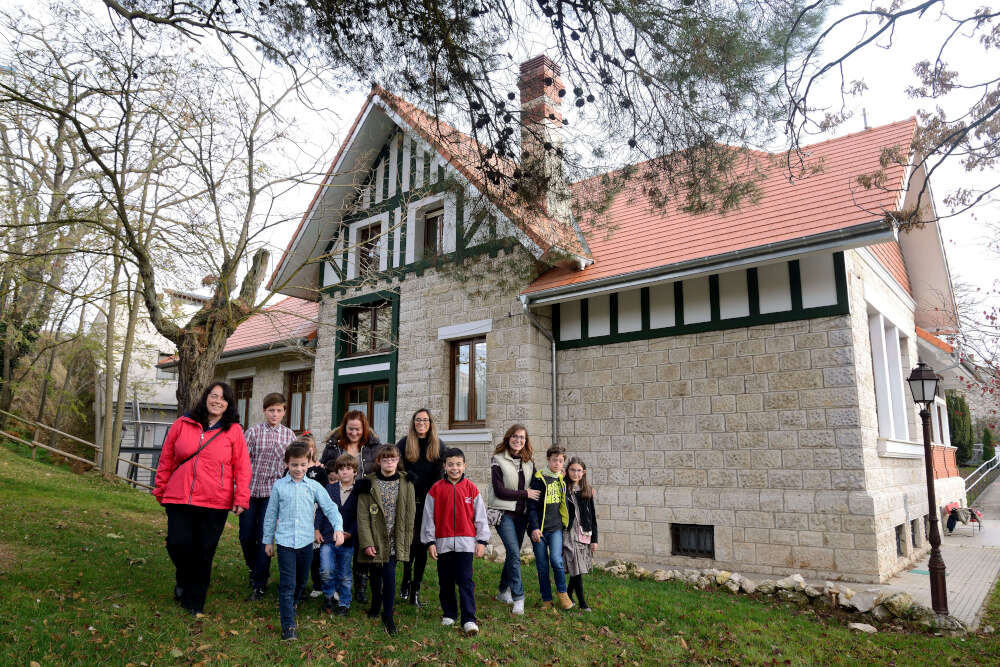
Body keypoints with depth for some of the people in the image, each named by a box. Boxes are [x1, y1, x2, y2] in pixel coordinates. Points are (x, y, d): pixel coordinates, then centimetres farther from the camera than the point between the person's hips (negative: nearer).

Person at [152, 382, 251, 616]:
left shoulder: (233, 430, 1)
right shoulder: (182, 424, 4)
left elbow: (242, 467, 0)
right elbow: (166, 459, 12)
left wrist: (241, 498, -5)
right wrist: (160, 489, 14)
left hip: (215, 503, -1)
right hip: (179, 499, 1)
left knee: (204, 553, 5)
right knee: (178, 544, -4)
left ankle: (194, 602, 23)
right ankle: (184, 580, 31)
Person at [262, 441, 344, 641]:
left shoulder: (314, 487, 1)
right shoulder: (279, 486, 0)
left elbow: (330, 508, -1)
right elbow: (271, 514, 8)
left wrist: (338, 528, -17)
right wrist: (268, 540, 10)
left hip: (306, 542, 2)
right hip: (284, 542, -2)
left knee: (301, 581, 17)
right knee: (287, 584, -6)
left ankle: (291, 604, 44)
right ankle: (288, 626, -1)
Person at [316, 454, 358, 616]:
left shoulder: (359, 492, -2)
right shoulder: (329, 489, 4)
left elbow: (359, 516, -2)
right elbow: (320, 510, 7)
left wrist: (350, 533, -13)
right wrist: (317, 529, -1)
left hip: (347, 540, -1)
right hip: (327, 537, 1)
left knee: (344, 575, 9)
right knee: (326, 571, -10)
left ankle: (344, 603, 28)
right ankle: (329, 595, 18)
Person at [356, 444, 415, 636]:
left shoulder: (406, 484, 1)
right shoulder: (369, 484, -4)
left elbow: (409, 514, 4)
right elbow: (363, 516, -6)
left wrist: (407, 540, 2)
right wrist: (367, 542, -11)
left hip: (395, 540, 0)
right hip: (376, 539, 0)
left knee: (388, 574, -4)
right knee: (384, 575, 8)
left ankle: (387, 616, 10)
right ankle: (376, 604, 35)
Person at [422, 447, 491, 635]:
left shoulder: (471, 488, 1)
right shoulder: (436, 489, 0)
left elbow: (480, 515, 4)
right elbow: (429, 517, 2)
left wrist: (482, 541, 1)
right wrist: (430, 542, -1)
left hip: (465, 542, -1)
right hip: (443, 542, 1)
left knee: (466, 581, -5)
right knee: (446, 582, 12)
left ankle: (469, 619, -2)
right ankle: (449, 614, 29)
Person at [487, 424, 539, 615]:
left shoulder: (529, 463, 10)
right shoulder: (498, 460, -6)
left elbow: (534, 489, 16)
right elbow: (499, 491, -12)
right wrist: (525, 494, -11)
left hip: (521, 514, 5)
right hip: (504, 513, -5)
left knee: (513, 553, 12)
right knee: (514, 553, -14)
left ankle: (503, 591, 30)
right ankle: (518, 598, -5)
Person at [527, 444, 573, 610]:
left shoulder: (561, 479, 9)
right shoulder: (538, 479, -6)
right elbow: (532, 506, -8)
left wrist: (565, 523, 19)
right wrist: (534, 527, -15)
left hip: (556, 528, 3)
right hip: (540, 529, -3)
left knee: (556, 559, -15)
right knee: (542, 566, 4)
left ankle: (562, 592, 7)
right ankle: (546, 600, 19)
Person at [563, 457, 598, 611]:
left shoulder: (588, 491, 7)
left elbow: (592, 516, 9)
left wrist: (594, 539, 7)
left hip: (584, 534, 3)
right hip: (569, 534, -3)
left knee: (578, 568, 8)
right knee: (576, 568, -6)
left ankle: (568, 595, 28)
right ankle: (582, 602, 4)